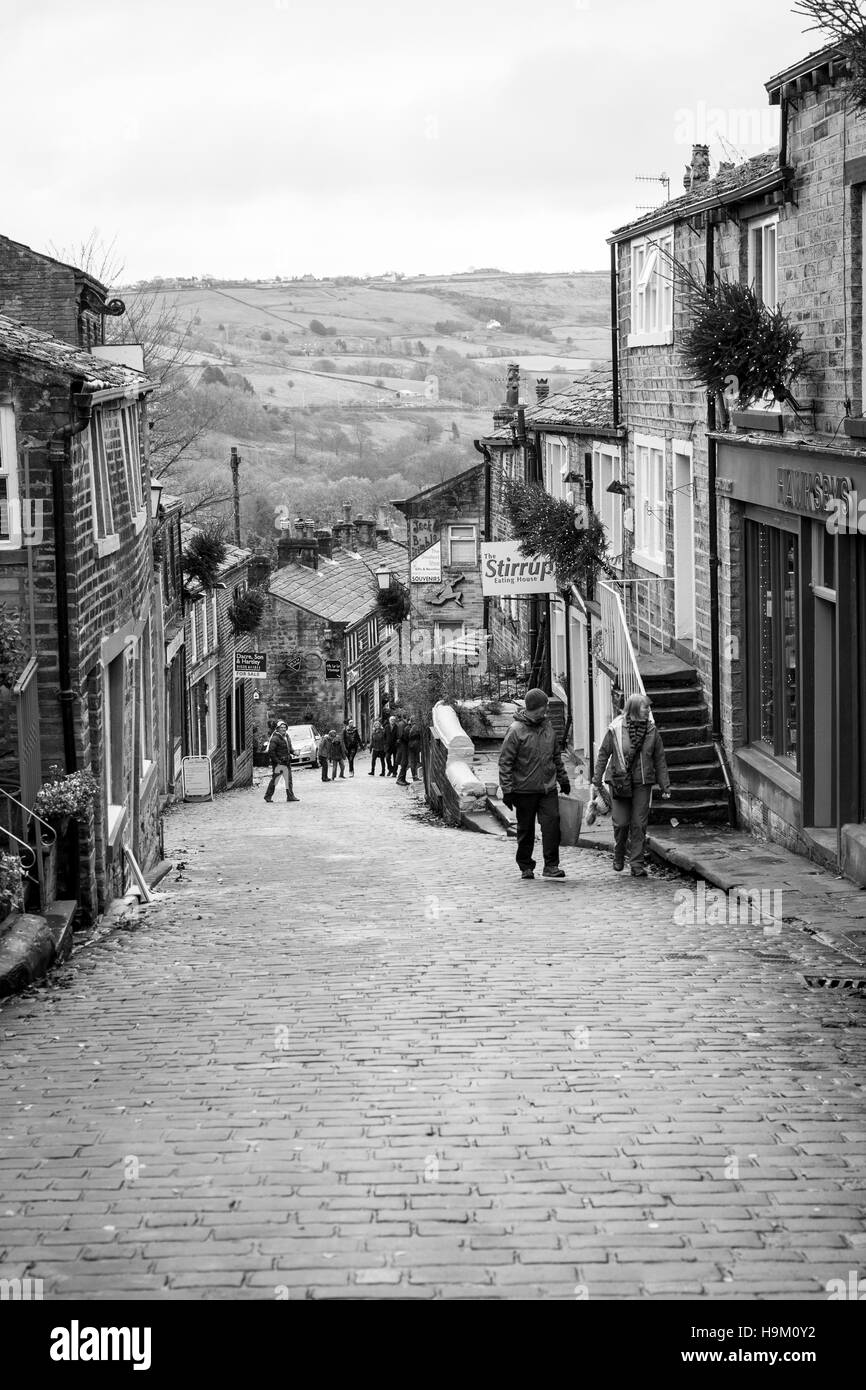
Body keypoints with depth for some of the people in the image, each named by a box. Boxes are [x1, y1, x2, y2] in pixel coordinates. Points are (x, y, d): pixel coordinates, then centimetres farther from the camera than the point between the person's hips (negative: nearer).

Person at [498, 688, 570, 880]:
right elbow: (505, 762, -10)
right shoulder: (516, 731, -11)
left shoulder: (548, 726, 8)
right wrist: (507, 790, -13)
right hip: (525, 790, -4)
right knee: (526, 829, 6)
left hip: (548, 788, 4)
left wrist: (563, 779, 23)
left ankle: (551, 866, -6)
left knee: (552, 823, -9)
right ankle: (525, 867, 19)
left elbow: (557, 755, 21)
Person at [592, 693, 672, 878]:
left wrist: (665, 787, 5)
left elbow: (660, 760, 6)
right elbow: (603, 754, 2)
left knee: (639, 824, -1)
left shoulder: (652, 731, 2)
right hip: (619, 782, -2)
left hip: (642, 783, 2)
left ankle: (637, 865, 6)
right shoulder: (616, 730, -6)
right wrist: (597, 780, 1)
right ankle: (619, 855, 27)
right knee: (621, 822, -2)